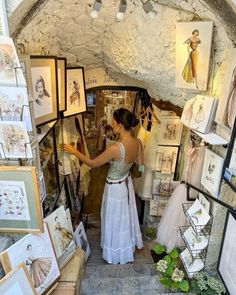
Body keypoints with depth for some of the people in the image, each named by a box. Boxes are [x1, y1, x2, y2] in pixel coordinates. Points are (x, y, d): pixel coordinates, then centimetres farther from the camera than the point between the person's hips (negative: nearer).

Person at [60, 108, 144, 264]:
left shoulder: (116, 148, -35)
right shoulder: (138, 143, -13)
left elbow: (92, 163, -21)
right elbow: (141, 163, 4)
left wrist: (74, 151, -10)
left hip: (115, 188, -7)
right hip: (127, 184, 7)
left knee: (115, 221, 16)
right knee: (126, 217, 28)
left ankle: (117, 253, 40)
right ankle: (129, 244, 52)